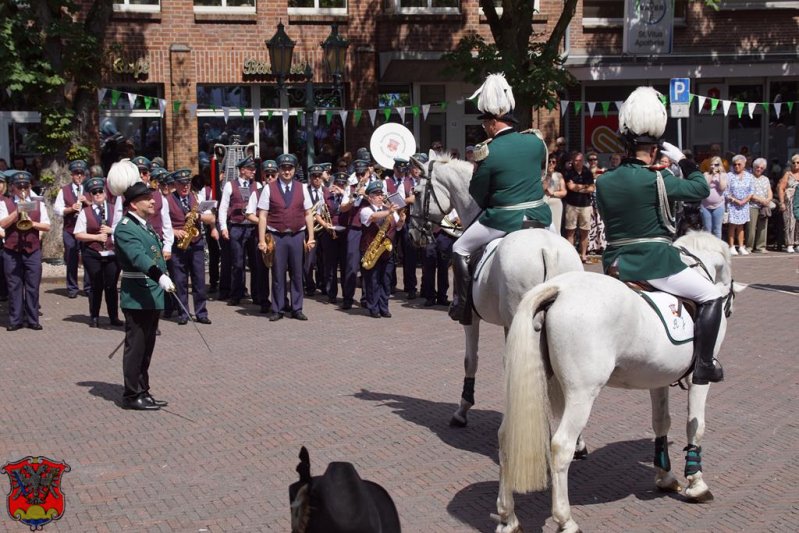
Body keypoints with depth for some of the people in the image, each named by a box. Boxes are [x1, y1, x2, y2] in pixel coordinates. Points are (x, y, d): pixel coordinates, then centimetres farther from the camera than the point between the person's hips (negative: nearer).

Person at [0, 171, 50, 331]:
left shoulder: (38, 204, 10)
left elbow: (47, 226, 4)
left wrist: (33, 223, -12)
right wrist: (17, 211, -16)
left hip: (33, 251, 2)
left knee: (33, 286, 2)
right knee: (14, 286, 1)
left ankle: (32, 319, 8)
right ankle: (15, 320, 7)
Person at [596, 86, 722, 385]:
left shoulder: (603, 182, 2)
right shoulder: (656, 180, -14)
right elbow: (701, 189, -1)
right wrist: (681, 159, 12)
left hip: (614, 264, 6)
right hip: (655, 264, -6)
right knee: (711, 296, 9)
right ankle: (703, 365, 2)